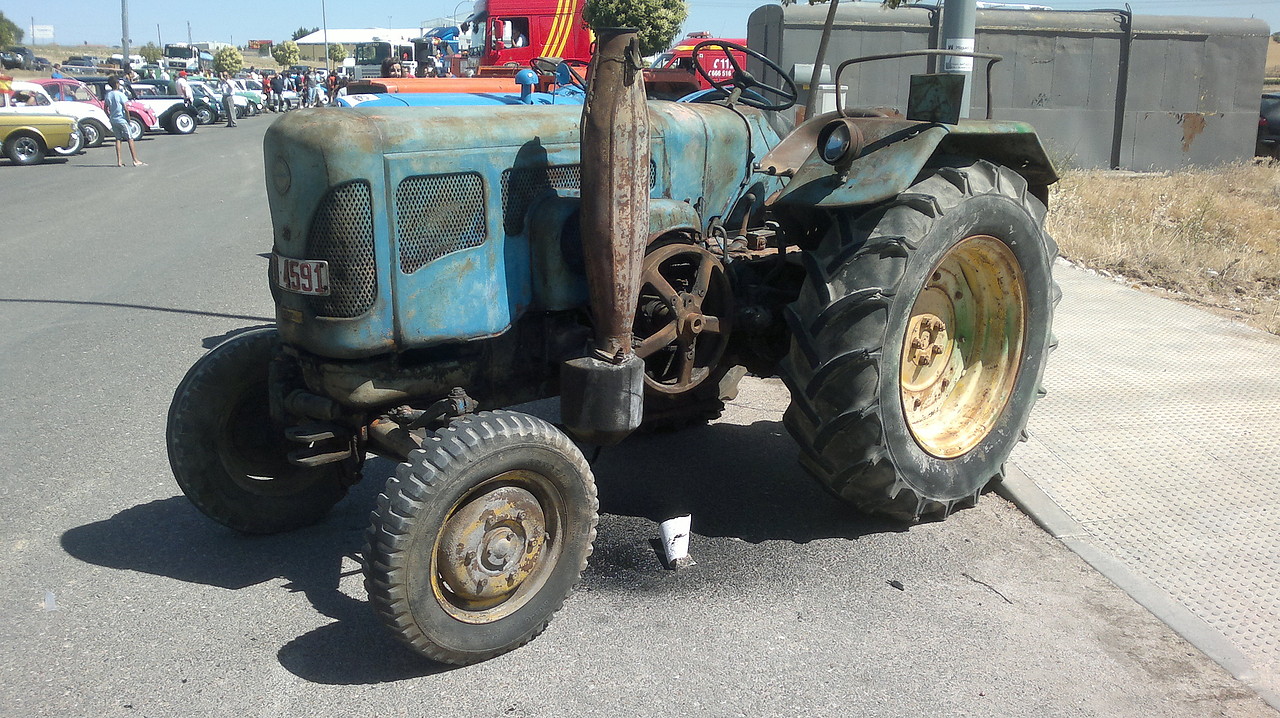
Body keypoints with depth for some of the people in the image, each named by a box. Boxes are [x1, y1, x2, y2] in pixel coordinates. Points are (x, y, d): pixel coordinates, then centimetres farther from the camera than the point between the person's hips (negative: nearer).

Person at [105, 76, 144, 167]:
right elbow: (126, 109, -15)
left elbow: (106, 109, 10)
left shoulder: (108, 95, 6)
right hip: (122, 120, -6)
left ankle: (119, 161, 7)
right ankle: (136, 161, -4)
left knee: (118, 139, 11)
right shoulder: (120, 94, -12)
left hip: (113, 120, 6)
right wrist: (129, 120, -6)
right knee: (130, 139, -2)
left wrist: (110, 118, 19)